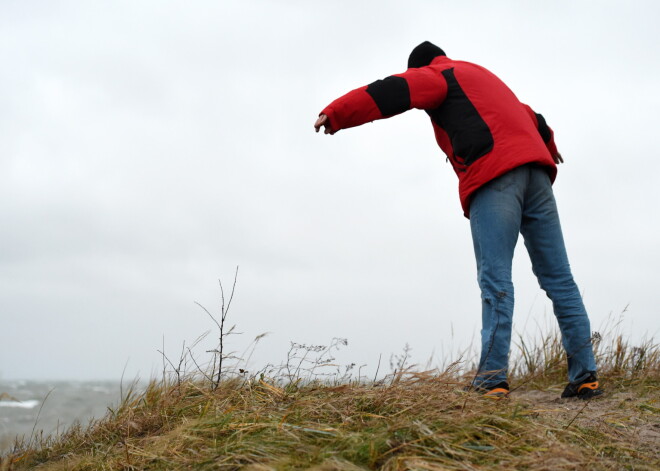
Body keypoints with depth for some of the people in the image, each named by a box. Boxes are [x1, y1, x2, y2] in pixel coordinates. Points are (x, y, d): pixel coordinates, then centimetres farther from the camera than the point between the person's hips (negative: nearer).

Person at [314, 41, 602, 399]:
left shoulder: (437, 75, 12)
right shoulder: (483, 77, 36)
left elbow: (389, 93, -3)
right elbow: (532, 119, 45)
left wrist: (335, 115, -3)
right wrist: (549, 149, 61)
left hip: (493, 176, -7)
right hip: (535, 170, 8)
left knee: (495, 280, -14)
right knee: (557, 277, 5)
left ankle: (492, 380, -20)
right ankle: (585, 376, 1)